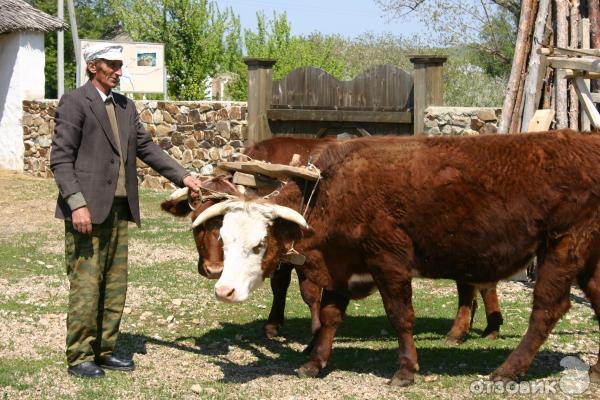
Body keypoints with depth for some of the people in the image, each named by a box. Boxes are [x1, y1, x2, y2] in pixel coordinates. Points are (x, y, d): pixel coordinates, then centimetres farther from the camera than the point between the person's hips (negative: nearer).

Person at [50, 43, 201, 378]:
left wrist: (182, 176, 7)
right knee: (86, 285, -4)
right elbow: (61, 159, -11)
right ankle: (80, 357, 5)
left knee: (115, 286, 11)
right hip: (87, 210, -7)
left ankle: (105, 351, 21)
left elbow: (147, 147, 17)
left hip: (119, 210, 8)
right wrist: (77, 204, -19)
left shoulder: (126, 107, 15)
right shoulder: (74, 103, -7)